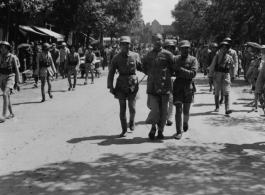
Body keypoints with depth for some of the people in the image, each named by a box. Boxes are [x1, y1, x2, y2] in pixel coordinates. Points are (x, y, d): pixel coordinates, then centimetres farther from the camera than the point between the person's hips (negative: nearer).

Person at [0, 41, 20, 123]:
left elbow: (16, 69, 0)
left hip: (10, 76, -5)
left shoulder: (12, 57, -6)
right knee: (7, 96, 13)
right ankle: (11, 113, 27)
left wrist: (17, 81, 0)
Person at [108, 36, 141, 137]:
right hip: (121, 86, 0)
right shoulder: (116, 58, 0)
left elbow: (141, 67, 17)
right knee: (122, 109, 1)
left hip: (133, 84, 0)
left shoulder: (135, 55, 3)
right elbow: (111, 73, 1)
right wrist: (110, 86, -5)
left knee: (132, 108, -1)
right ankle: (124, 130, 11)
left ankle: (132, 121, 31)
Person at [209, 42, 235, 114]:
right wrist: (210, 76, -3)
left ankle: (227, 109, -16)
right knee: (217, 92, 10)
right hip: (217, 75, 0)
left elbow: (232, 67, 18)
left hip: (226, 76, 1)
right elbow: (212, 66, 0)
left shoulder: (229, 57, 7)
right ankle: (217, 107, 25)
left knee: (227, 93, -10)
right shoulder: (217, 56, 1)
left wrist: (233, 76, 19)